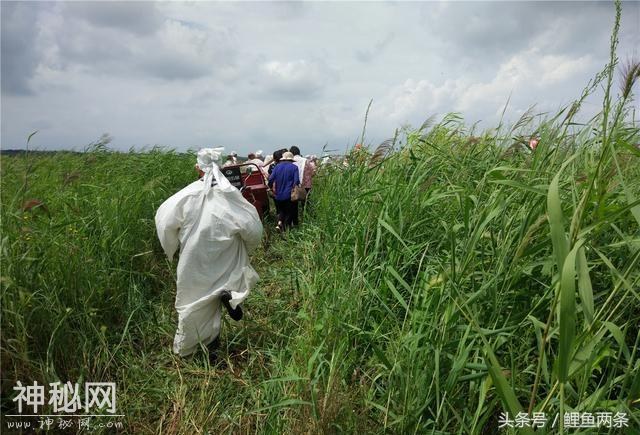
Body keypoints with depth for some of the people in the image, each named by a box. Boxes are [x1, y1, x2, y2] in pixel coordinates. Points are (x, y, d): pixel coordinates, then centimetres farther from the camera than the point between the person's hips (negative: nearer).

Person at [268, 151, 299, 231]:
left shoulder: (277, 166, 4)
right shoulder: (294, 167, -6)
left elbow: (271, 179, -2)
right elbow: (296, 181, -13)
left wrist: (271, 188, 14)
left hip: (278, 195, 3)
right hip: (289, 195, -3)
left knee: (281, 210, 20)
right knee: (289, 212, 9)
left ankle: (279, 223, -2)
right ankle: (286, 228, 10)